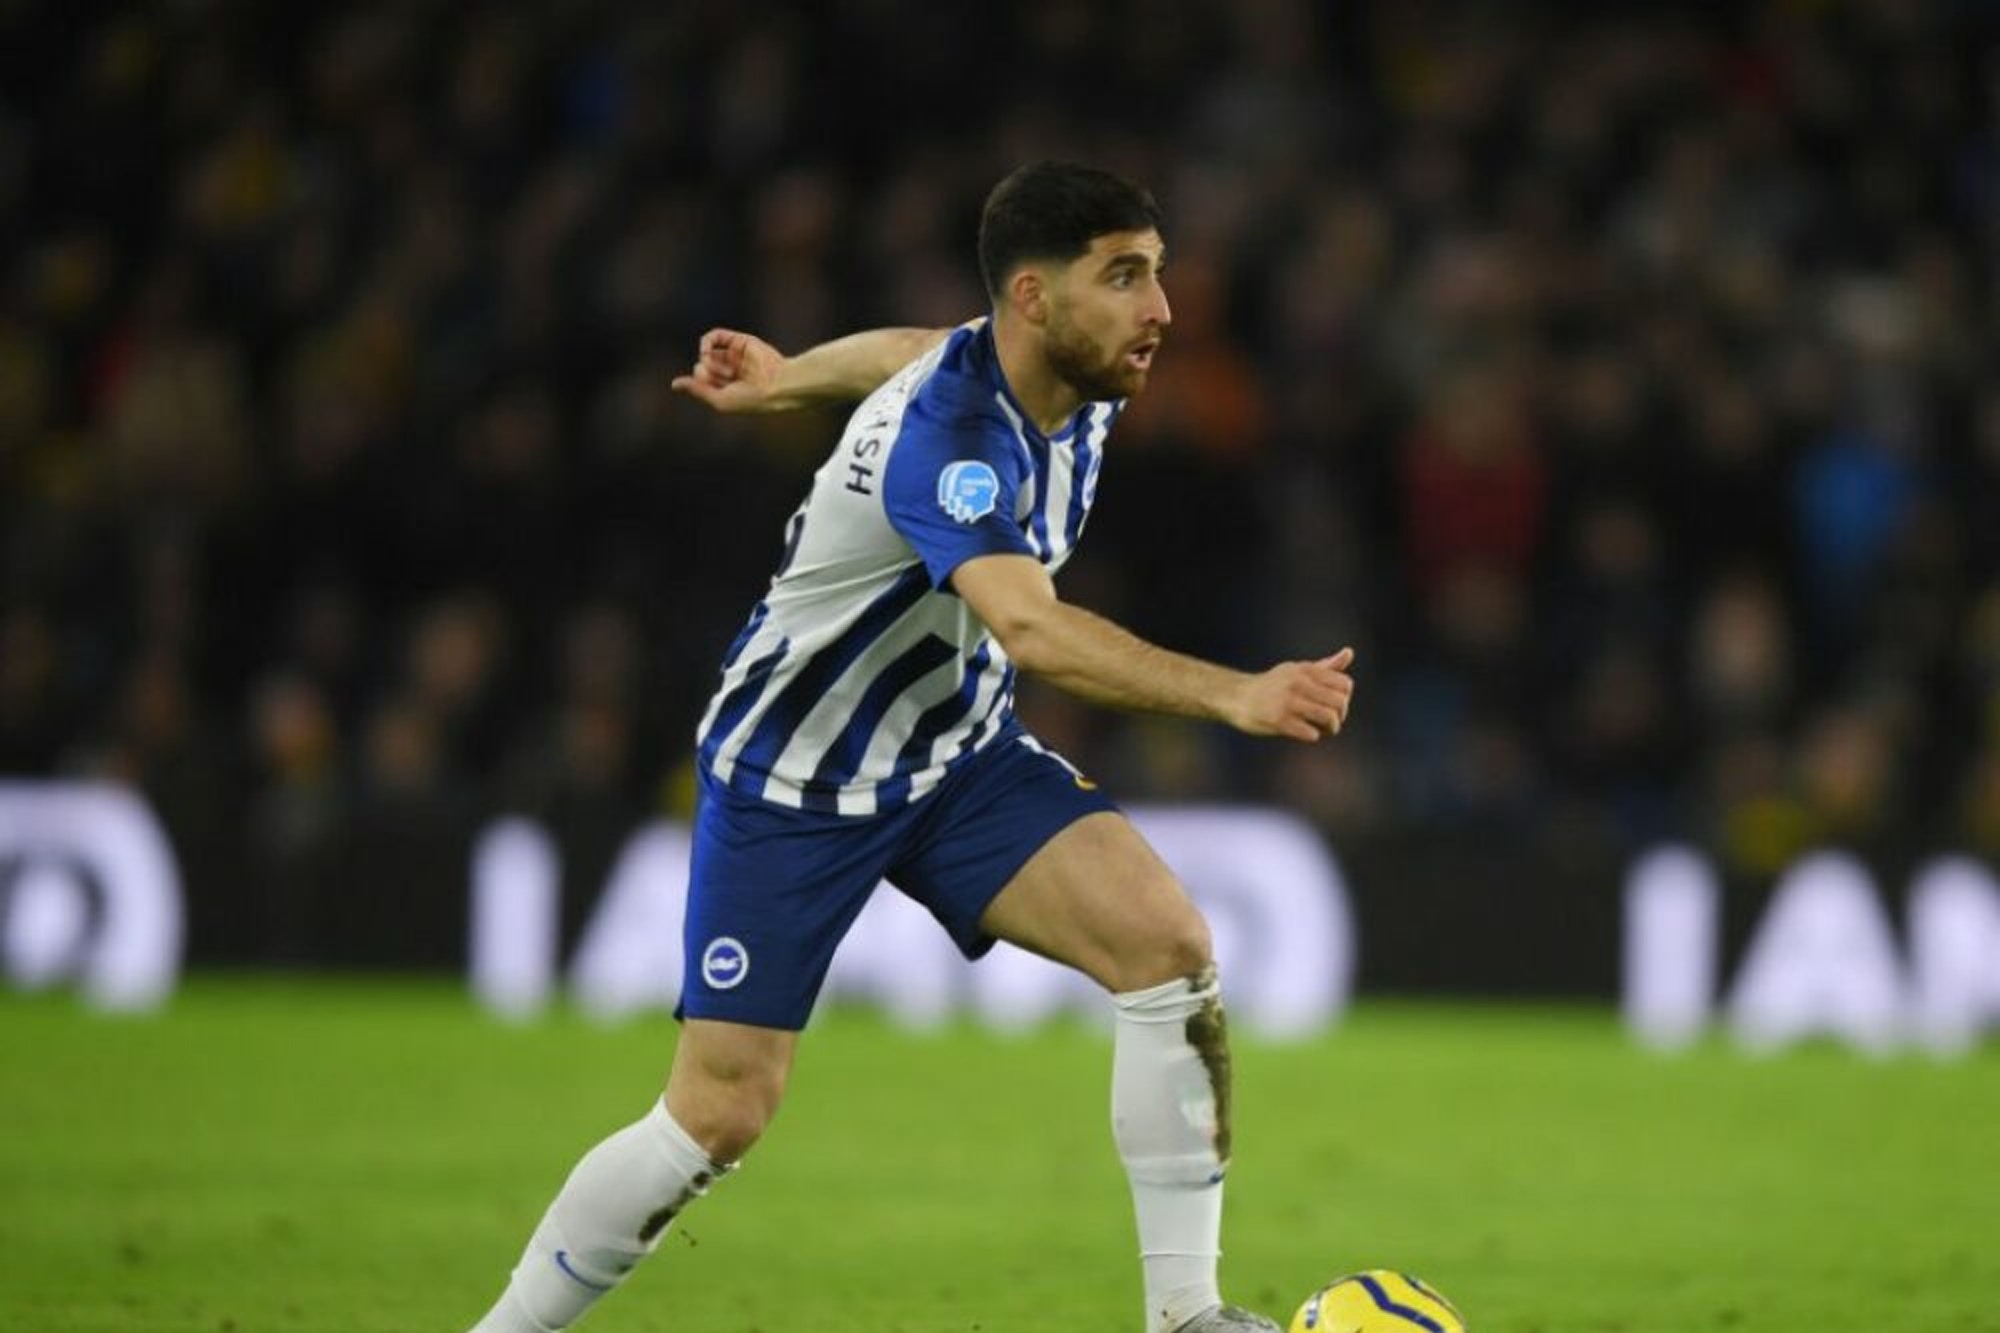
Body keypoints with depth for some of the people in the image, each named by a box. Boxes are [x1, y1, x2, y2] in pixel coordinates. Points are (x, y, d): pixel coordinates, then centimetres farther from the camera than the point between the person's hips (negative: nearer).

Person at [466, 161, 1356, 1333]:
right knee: (721, 1114, -6)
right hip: (794, 780, -7)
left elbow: (921, 353, 16)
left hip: (960, 758, 7)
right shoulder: (946, 438, -33)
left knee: (1172, 946, -17)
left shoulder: (1078, 387, -7)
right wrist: (1232, 697, -63)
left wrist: (787, 380, 35)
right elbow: (1032, 629, -51)